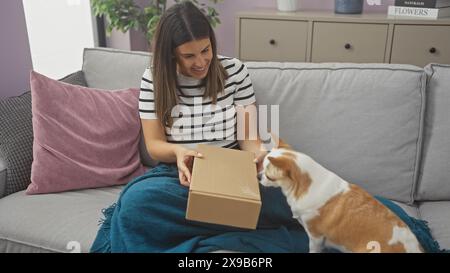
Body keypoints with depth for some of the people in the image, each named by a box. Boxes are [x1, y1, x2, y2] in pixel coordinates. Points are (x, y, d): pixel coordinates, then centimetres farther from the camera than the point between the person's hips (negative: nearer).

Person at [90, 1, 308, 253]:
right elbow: (154, 145, -1)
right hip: (176, 171, 0)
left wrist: (260, 152, -23)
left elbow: (247, 135, 1)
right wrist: (177, 151, -25)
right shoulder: (153, 79, -2)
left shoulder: (234, 70, -1)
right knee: (136, 200, -34)